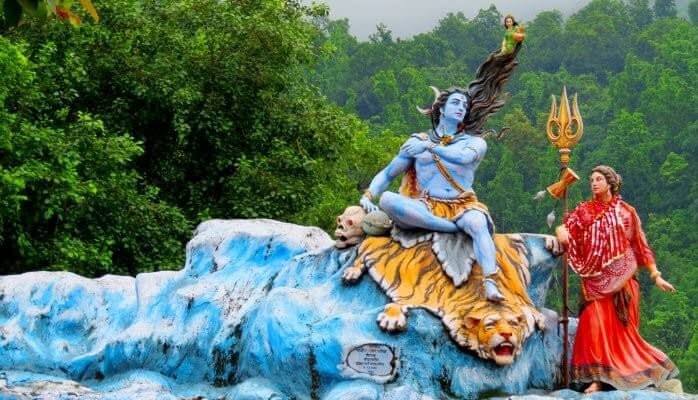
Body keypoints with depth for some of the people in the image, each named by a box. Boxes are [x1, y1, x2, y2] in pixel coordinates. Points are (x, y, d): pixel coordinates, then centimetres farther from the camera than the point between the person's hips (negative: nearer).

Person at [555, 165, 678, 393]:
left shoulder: (626, 212, 5)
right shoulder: (584, 211, 8)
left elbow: (641, 246, 6)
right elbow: (565, 227, -1)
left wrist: (656, 276, 2)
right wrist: (561, 230, -27)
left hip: (621, 278, 0)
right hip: (595, 279, 0)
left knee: (621, 325, 2)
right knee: (596, 323, -11)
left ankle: (627, 372, 15)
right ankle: (598, 377, -11)